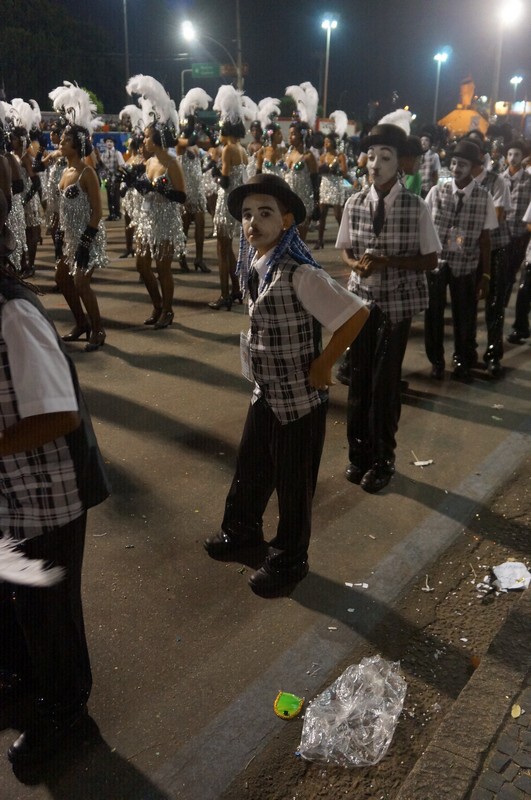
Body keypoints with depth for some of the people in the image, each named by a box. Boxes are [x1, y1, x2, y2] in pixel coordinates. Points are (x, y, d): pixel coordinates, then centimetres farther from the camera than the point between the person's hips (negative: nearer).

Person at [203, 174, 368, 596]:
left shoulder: (300, 273, -23)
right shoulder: (254, 265, 2)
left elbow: (357, 313, -24)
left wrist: (322, 365, -17)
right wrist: (256, 359, 9)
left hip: (300, 399, -7)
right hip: (266, 392, 8)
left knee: (293, 483, 10)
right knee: (250, 468, 23)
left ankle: (289, 560, 31)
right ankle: (242, 529, 48)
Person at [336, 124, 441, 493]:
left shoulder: (417, 208, -11)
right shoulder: (354, 204, -2)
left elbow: (430, 260, -6)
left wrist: (388, 261, -21)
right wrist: (357, 263, -14)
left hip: (398, 303, -3)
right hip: (361, 299, 3)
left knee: (386, 382, 6)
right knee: (359, 379, 12)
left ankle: (383, 458, 27)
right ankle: (359, 452, 32)